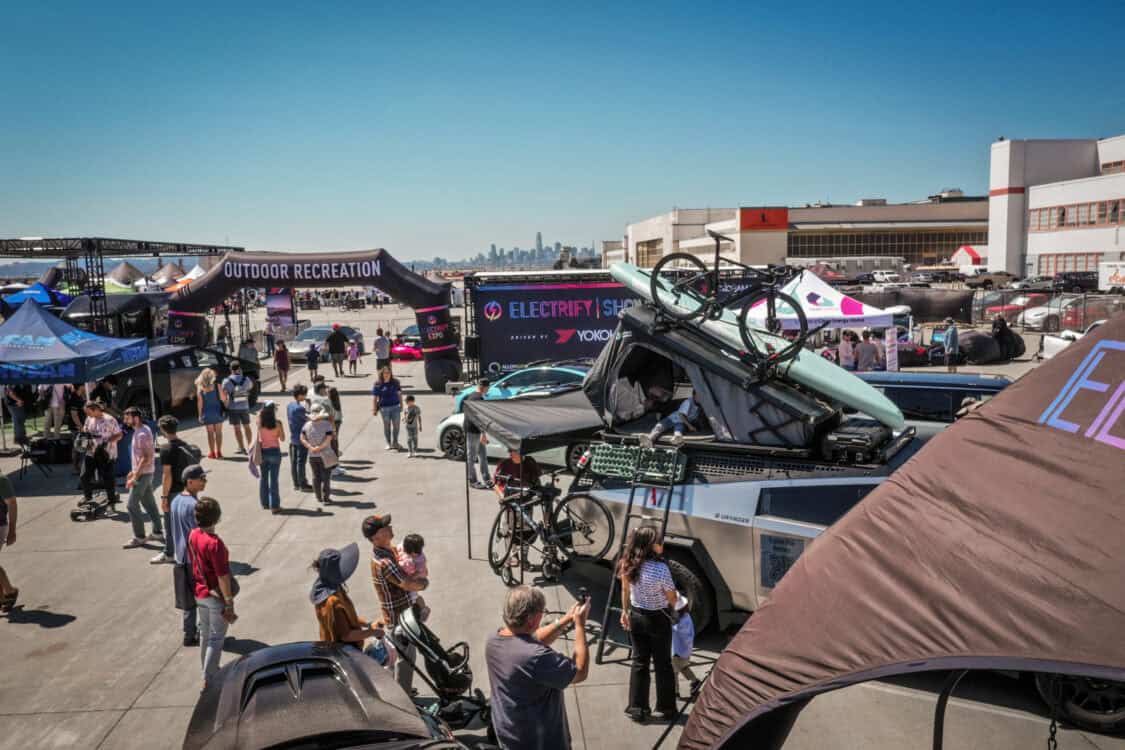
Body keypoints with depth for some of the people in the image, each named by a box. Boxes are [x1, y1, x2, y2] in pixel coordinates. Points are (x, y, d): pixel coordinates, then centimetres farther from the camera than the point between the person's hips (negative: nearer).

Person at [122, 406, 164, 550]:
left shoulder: (142, 434, -20)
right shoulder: (142, 430, 10)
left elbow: (146, 458, -25)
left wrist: (135, 477, -24)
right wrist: (134, 472, 20)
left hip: (143, 474, -10)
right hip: (143, 473, 10)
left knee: (132, 505, -3)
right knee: (149, 503, 14)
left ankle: (139, 537, 4)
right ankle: (157, 532, 21)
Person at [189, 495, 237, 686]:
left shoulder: (193, 535, -4)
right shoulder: (214, 543, -28)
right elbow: (222, 576, -24)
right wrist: (229, 603, -16)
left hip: (199, 593, 8)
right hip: (215, 596, -8)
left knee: (205, 634, 22)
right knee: (216, 639, 5)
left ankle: (208, 671, 36)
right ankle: (209, 680, 10)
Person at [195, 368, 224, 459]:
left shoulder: (200, 387, -3)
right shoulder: (216, 385, -7)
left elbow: (200, 402, -3)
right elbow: (222, 398, -7)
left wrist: (200, 414, 3)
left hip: (207, 412, 1)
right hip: (217, 410, -1)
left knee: (210, 433, 9)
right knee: (218, 432, 8)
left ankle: (212, 452, 11)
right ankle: (219, 452, 9)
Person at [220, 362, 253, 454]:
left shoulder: (227, 381, -12)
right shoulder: (246, 379, -4)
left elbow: (224, 396, -16)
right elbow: (251, 386, 18)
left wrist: (226, 405, -2)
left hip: (233, 408, -2)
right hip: (244, 407, 3)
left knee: (237, 428, 5)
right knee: (247, 427, 15)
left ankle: (242, 448, 4)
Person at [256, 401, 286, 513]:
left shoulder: (260, 422, -7)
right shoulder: (277, 423, -14)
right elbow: (282, 439, -4)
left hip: (263, 452, 3)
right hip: (274, 452, -3)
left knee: (263, 478, 17)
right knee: (273, 479, 0)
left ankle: (265, 503, 26)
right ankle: (274, 506, 1)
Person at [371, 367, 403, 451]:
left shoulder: (395, 382, 2)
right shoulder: (378, 384, -5)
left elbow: (399, 394, 10)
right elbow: (375, 397, 0)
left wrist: (401, 405, 10)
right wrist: (375, 409, 0)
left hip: (395, 406, 2)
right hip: (384, 408, -2)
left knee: (396, 425, 5)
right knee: (386, 426, 9)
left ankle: (395, 443, 21)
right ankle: (389, 443, 22)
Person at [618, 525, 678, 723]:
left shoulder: (628, 565, -11)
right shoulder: (660, 569, -27)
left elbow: (625, 590, 3)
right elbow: (672, 599, -13)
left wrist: (625, 612, 16)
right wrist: (678, 606, 9)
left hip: (636, 617, 4)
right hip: (658, 619, -4)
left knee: (639, 662, 16)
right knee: (663, 664, 13)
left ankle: (637, 709, 21)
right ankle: (666, 708, 25)